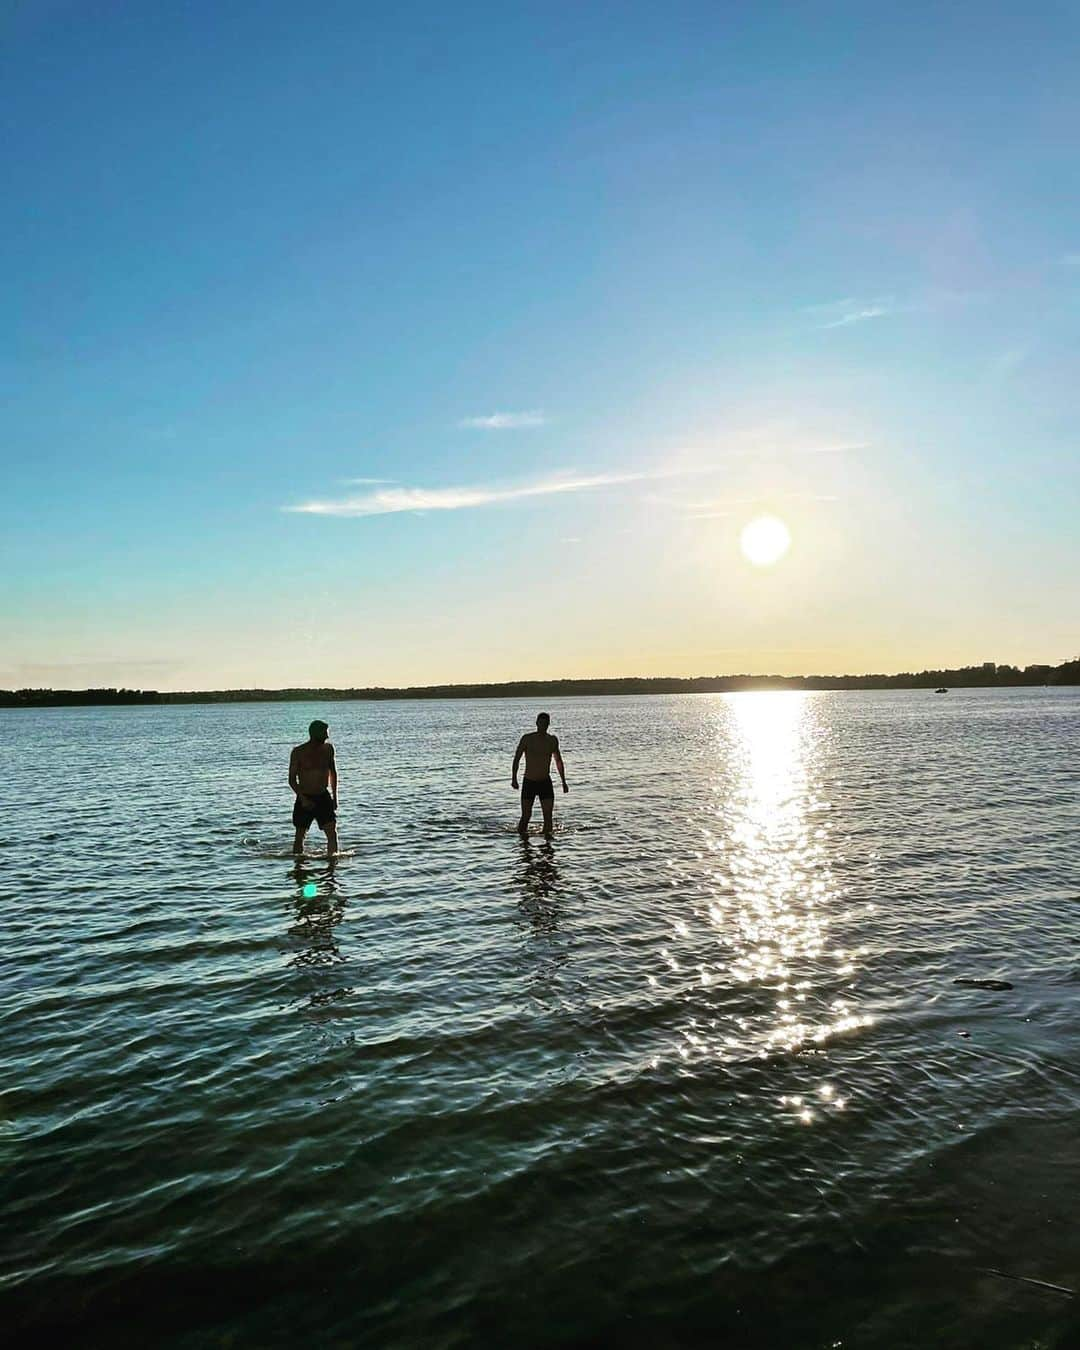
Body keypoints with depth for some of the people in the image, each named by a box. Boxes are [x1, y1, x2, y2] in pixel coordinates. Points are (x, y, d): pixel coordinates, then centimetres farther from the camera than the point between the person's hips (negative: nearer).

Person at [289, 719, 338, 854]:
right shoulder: (298, 752, -9)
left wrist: (334, 796, 11)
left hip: (324, 797, 2)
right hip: (304, 799, -2)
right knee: (300, 835, 8)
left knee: (332, 832, -10)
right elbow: (292, 779, -8)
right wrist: (303, 799, -20)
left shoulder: (328, 749, 2)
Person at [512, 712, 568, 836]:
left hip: (546, 783, 2)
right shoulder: (527, 738, -6)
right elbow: (517, 758, -1)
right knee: (526, 816, -2)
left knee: (548, 815, -6)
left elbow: (558, 761, 16)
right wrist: (514, 778, -11)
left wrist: (564, 781, 16)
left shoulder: (553, 740, 4)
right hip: (529, 783, -2)